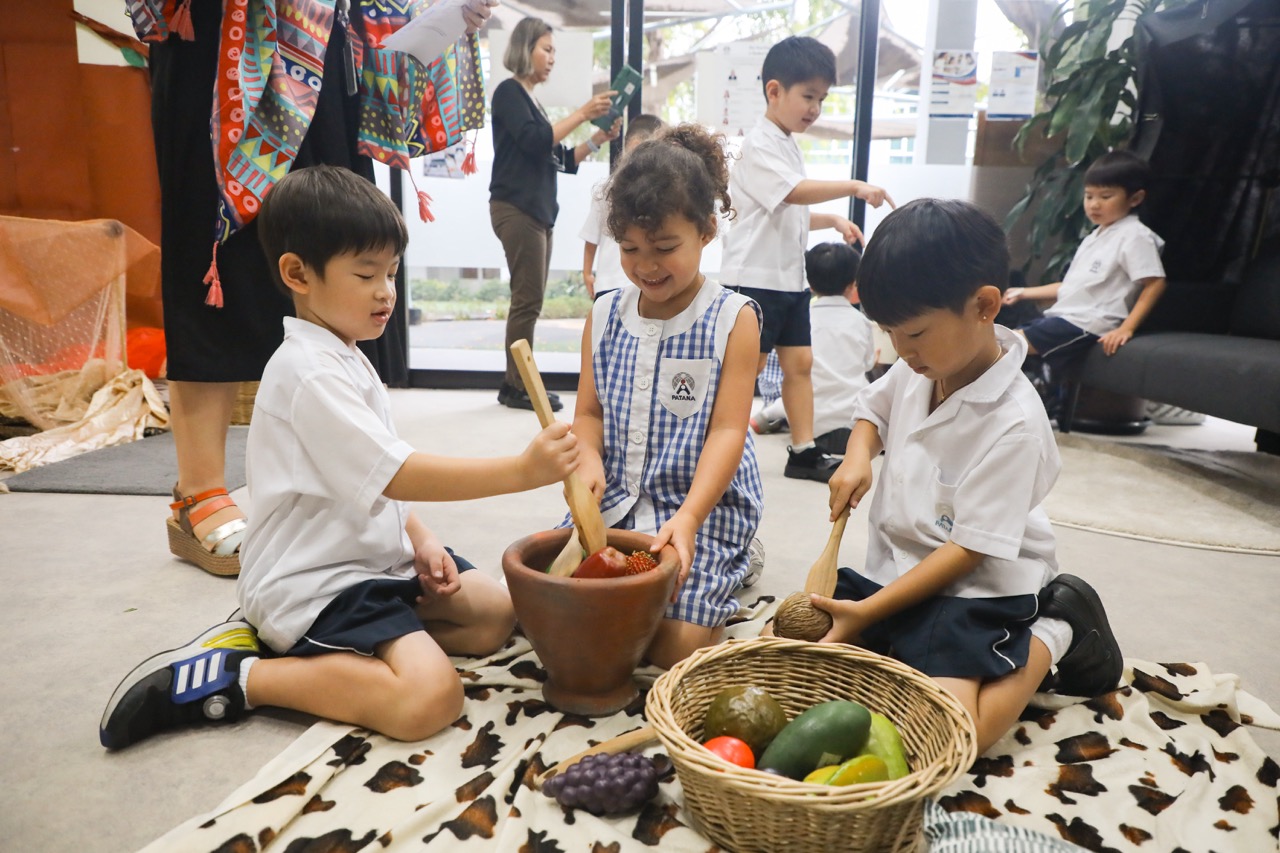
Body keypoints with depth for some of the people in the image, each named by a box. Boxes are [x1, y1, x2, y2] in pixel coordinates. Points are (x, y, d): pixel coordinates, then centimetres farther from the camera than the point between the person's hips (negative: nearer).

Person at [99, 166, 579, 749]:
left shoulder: (347, 360, 13)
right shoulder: (308, 372, -20)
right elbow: (396, 476, -27)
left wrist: (421, 540, 3)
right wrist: (522, 471, -31)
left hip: (374, 559, 11)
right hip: (314, 586, -10)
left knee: (496, 613, 13)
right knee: (430, 697, -26)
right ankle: (232, 679, -9)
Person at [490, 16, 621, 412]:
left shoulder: (531, 101, 23)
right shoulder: (509, 92, -1)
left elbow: (561, 159, 20)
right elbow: (534, 141, -16)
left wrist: (598, 138, 7)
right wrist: (582, 113, -15)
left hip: (538, 210, 8)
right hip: (517, 209, -8)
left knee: (528, 301, 4)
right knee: (527, 300, -11)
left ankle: (515, 385, 7)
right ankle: (518, 387, -7)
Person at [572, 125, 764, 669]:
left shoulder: (732, 319, -7)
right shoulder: (604, 317, 5)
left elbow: (727, 430, -14)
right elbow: (590, 410, 7)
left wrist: (689, 517, -28)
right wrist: (588, 460, -18)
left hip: (704, 505, -4)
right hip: (615, 502, 5)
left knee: (677, 644, -14)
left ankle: (727, 574, 18)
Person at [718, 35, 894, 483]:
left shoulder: (789, 144, 17)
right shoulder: (759, 143, -11)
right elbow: (794, 192, -27)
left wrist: (834, 220, 15)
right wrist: (854, 187, -29)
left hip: (790, 276, 9)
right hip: (755, 276, -9)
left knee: (799, 362, 8)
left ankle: (804, 451, 14)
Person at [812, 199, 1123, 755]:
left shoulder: (1013, 424, -23)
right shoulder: (915, 371, -1)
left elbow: (970, 549, -21)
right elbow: (873, 408, 23)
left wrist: (867, 612, -22)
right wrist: (858, 454, -1)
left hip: (974, 590, -7)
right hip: (893, 565, 7)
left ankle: (1054, 634, 1)